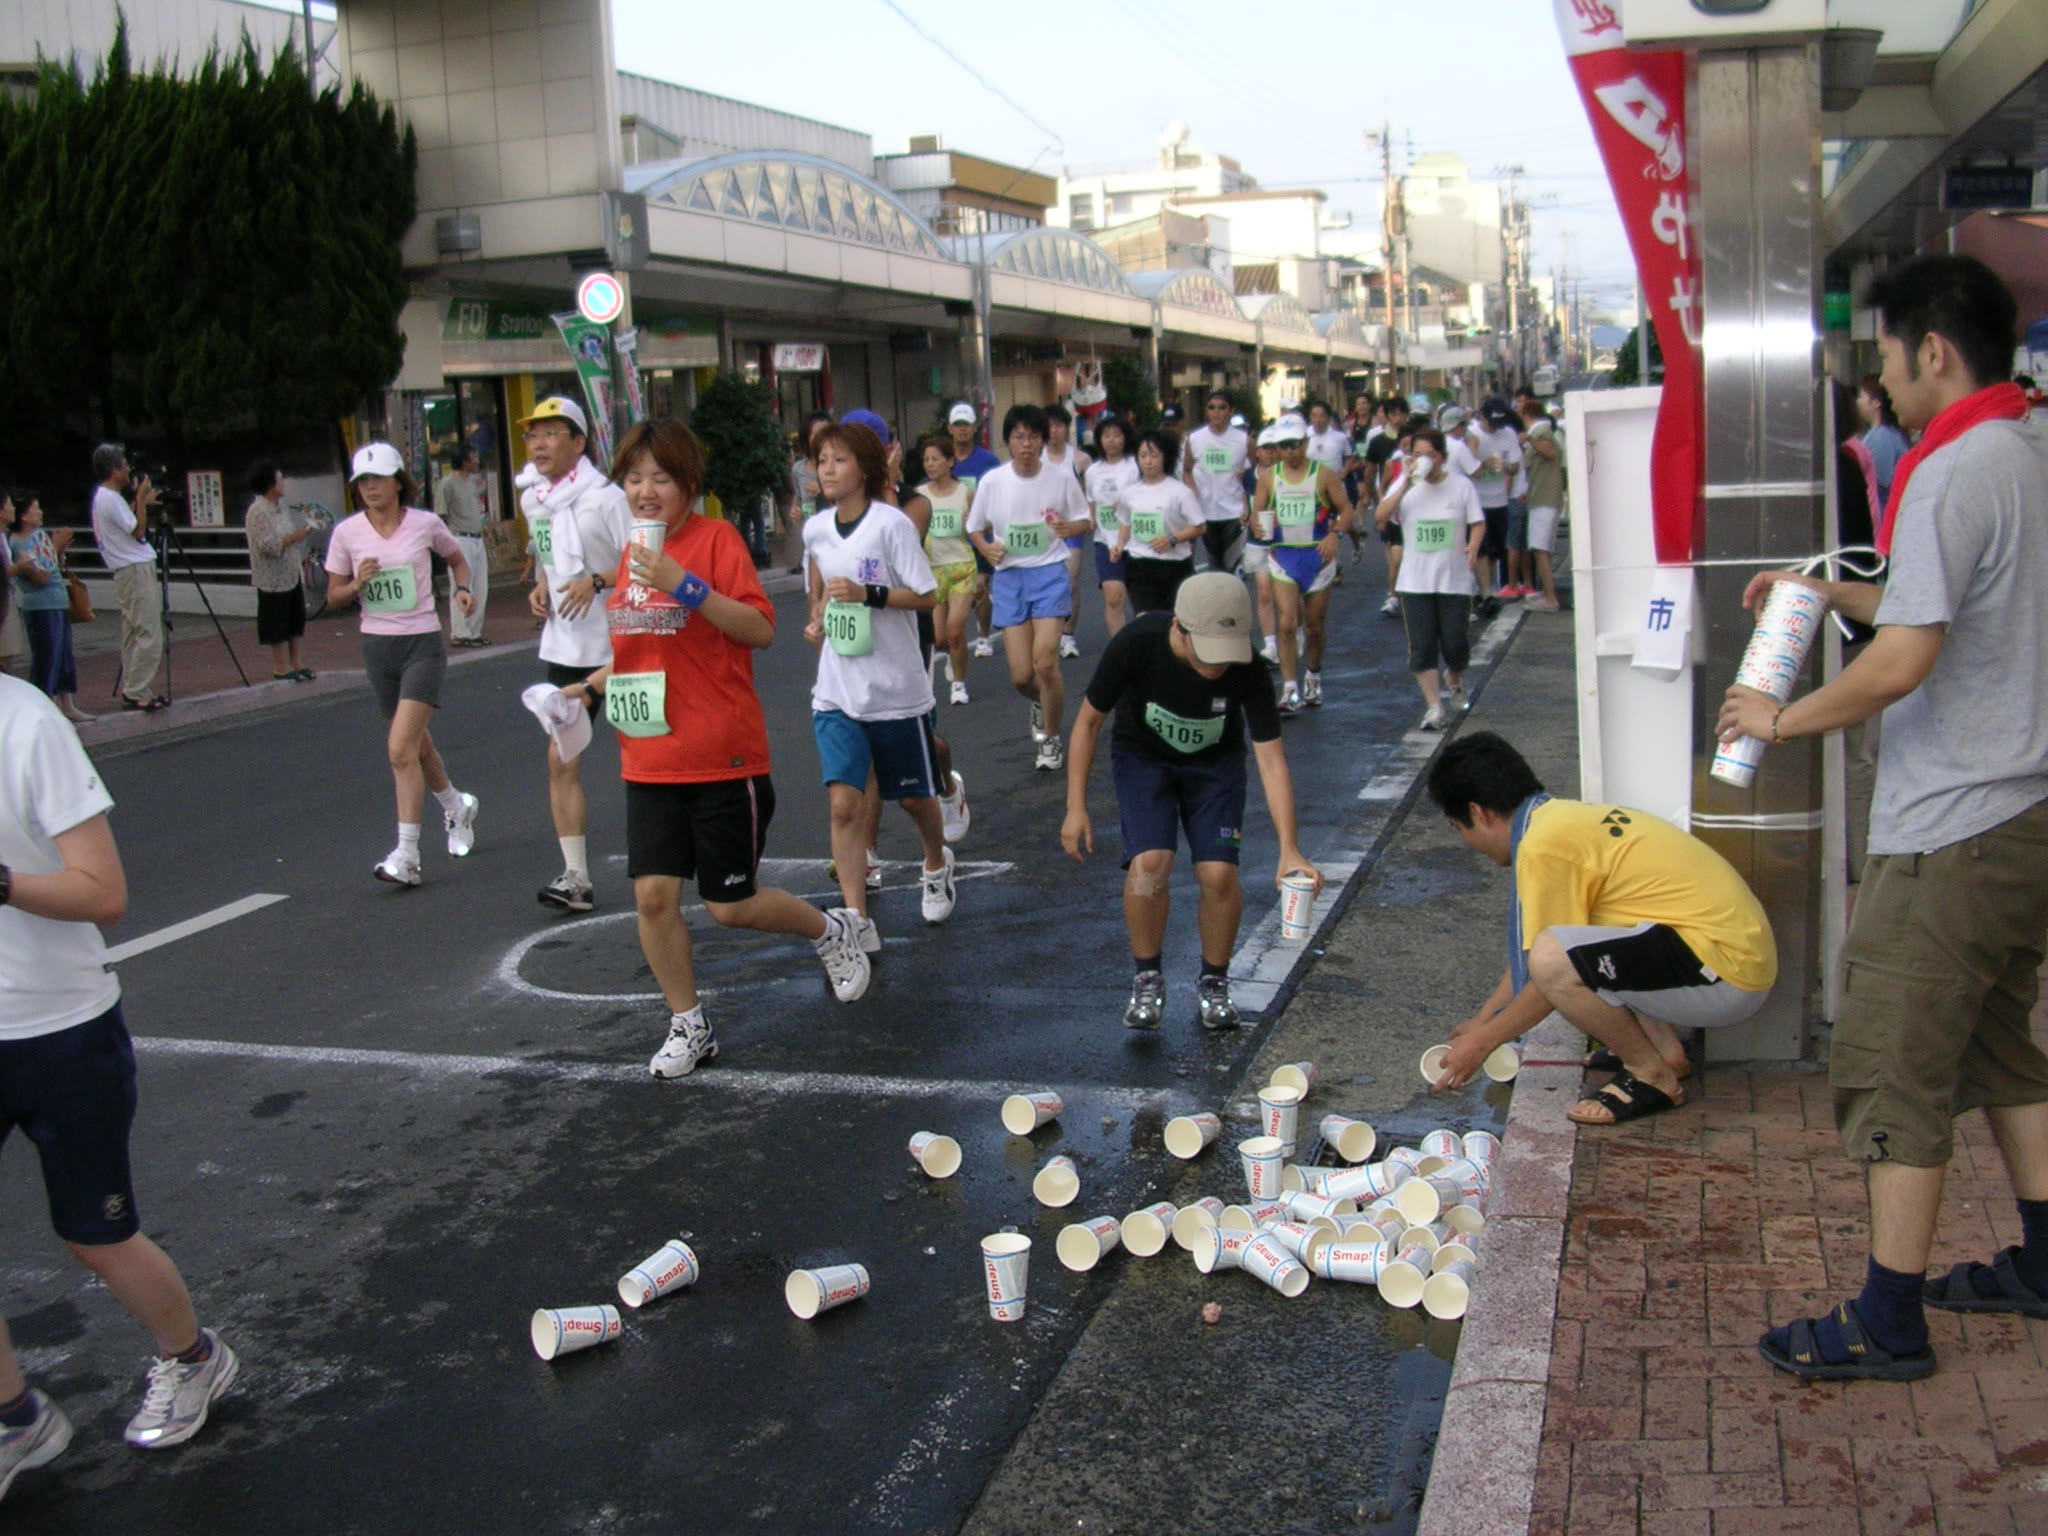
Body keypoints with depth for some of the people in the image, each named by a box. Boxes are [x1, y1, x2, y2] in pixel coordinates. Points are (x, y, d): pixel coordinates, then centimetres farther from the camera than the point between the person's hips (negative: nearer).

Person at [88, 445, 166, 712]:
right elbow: (138, 531, -14)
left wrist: (141, 501, 19)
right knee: (148, 633, -11)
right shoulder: (111, 499, -14)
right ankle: (137, 693, -11)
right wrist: (140, 499, -9)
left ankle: (130, 690, 13)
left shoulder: (102, 497, 16)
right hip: (135, 570, -11)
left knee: (133, 633, 11)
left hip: (128, 570, 11)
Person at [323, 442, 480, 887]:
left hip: (422, 643, -4)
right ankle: (457, 808, 45)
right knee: (416, 743, 18)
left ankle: (407, 855, -15)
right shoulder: (346, 533, 0)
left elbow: (457, 558, 16)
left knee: (401, 748, -16)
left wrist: (463, 589, -3)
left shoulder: (425, 524, -4)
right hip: (377, 646, 4)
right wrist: (357, 584, -14)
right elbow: (333, 596, 6)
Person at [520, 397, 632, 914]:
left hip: (617, 646, -6)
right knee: (561, 759, -1)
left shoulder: (604, 497, -12)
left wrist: (598, 580, -24)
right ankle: (575, 879, 2)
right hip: (563, 648, 6)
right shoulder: (532, 500, 10)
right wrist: (540, 589, 7)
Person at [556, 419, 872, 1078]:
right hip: (649, 759, 6)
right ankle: (688, 1025, 18)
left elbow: (761, 630, -19)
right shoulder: (631, 553, 11)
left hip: (722, 756, -6)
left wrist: (686, 585, -27)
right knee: (652, 895, -1)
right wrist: (592, 685, 8)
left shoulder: (716, 538, -9)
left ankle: (831, 931, 31)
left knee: (731, 906, 2)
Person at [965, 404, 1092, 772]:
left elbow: (1085, 522, 8)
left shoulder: (1061, 479, -3)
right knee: (1021, 675, -1)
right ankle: (1040, 703, 38)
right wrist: (987, 548, -10)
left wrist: (1069, 528, -14)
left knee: (1045, 663, -15)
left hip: (1049, 572, -2)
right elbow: (975, 528, 11)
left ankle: (1051, 740, 9)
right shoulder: (991, 482, -1)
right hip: (1009, 576, 2)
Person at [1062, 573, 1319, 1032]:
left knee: (1219, 874, -15)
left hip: (1215, 762, 1)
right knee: (1149, 862, -22)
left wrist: (1289, 849, -36)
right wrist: (1076, 808, -18)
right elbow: (1089, 719, -17)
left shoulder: (1249, 671, -30)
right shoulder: (1136, 644, -32)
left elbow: (1270, 758, -28)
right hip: (1141, 757, -1)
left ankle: (1214, 983, 12)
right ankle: (1147, 979, 1)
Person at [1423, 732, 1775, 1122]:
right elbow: (1527, 943, 25)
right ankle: (1661, 1044, 16)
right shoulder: (1565, 818, 14)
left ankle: (1652, 1076, -4)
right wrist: (1482, 1020, 33)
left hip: (1726, 974, -10)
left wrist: (1483, 1041, 2)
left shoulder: (1544, 845, -15)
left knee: (1554, 959, -26)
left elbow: (1544, 963, -12)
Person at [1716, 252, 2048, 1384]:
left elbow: (1903, 661, -25)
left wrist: (1781, 719, -12)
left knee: (1896, 1068, -1)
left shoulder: (1953, 474, -20)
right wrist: (1835, 594, 18)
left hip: (1952, 831, -10)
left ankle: (1888, 1323, 7)